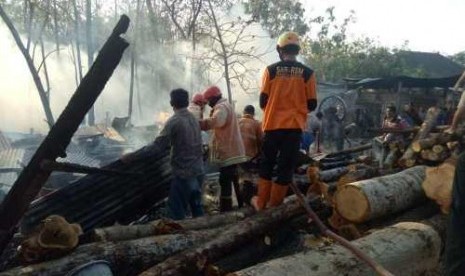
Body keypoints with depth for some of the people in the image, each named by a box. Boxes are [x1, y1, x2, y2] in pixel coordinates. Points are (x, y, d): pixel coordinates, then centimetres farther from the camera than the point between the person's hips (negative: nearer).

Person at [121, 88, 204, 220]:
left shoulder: (174, 121, -15)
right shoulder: (193, 118, 9)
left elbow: (157, 146, -20)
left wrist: (132, 156, -16)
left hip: (183, 173, -8)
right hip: (198, 171, 8)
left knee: (176, 212, -1)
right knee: (196, 207, 18)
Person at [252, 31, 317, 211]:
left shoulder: (271, 70, -3)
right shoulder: (307, 73, -1)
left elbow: (262, 101, 1)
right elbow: (312, 105, 2)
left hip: (273, 124, 0)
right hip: (294, 126, 0)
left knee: (266, 163, 16)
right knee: (286, 167, 7)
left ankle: (261, 202, 20)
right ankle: (274, 205, 12)